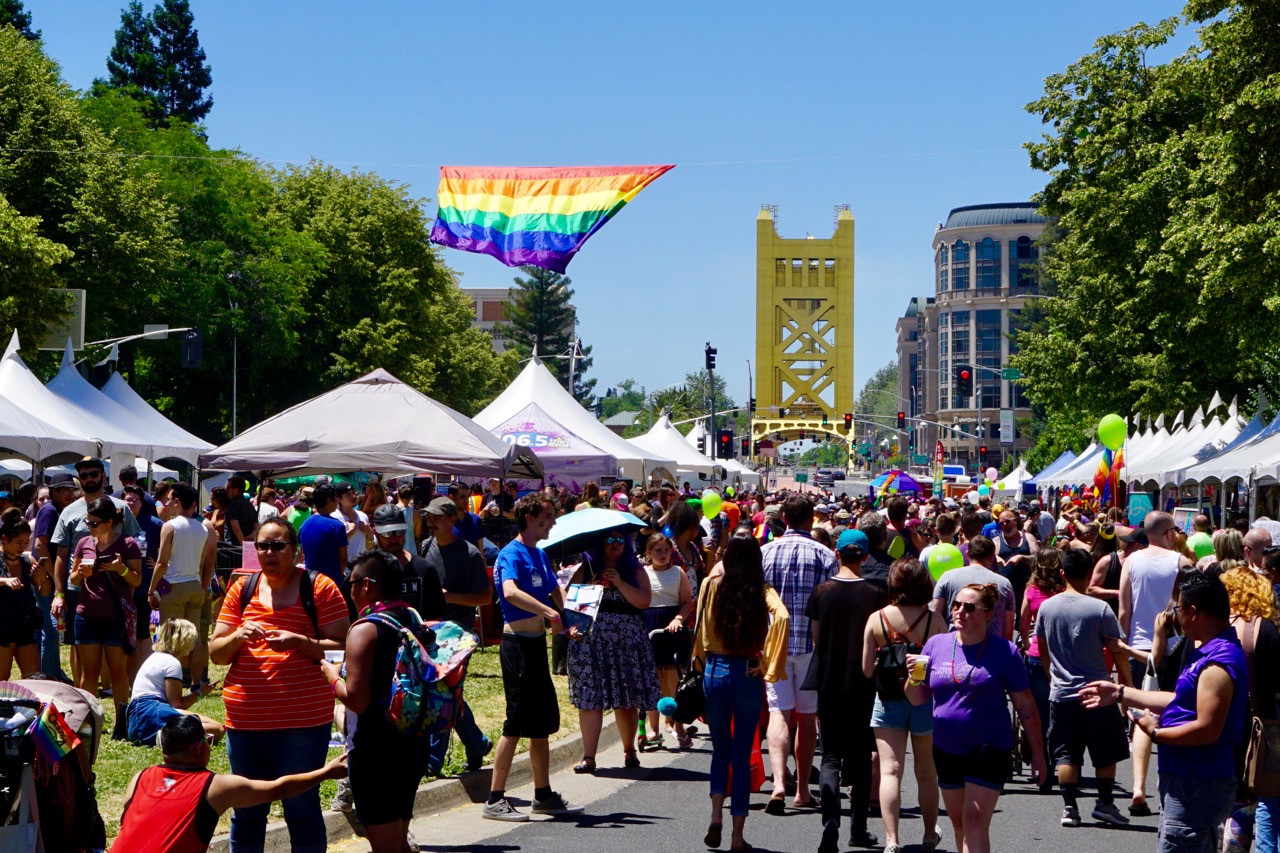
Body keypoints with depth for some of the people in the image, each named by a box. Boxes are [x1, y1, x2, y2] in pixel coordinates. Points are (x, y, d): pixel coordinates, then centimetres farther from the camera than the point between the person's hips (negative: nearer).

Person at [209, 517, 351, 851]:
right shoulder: (242, 589, 10)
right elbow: (215, 653, 10)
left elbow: (341, 648, -6)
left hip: (303, 721, -4)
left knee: (302, 809, 1)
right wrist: (238, 636, -11)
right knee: (246, 812, 13)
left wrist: (299, 641, -20)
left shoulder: (319, 587, -1)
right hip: (244, 720, 4)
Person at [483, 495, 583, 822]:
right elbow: (511, 592, -31)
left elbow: (555, 592, 23)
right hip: (518, 643, -9)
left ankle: (543, 795, 24)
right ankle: (494, 800, -3)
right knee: (517, 722, -8)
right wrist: (549, 612, -38)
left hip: (537, 643, 9)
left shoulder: (540, 554, 15)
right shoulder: (511, 553, -13)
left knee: (543, 721, 14)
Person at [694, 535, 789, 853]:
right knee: (742, 756, 8)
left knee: (720, 750, 18)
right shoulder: (763, 592, -6)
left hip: (715, 672, 1)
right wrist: (768, 665, -17)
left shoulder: (712, 585, -3)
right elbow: (782, 617, -24)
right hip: (748, 675, -1)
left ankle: (716, 816, -2)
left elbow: (701, 630, 2)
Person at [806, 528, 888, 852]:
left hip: (829, 680, 1)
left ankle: (830, 820, -18)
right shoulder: (875, 594, -7)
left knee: (831, 756, 4)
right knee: (860, 756, 12)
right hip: (863, 682, 0)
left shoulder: (821, 591, -3)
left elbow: (816, 640, 5)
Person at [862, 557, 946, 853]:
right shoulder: (934, 620, -10)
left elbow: (867, 669, -4)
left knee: (889, 769, -2)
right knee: (926, 771, 17)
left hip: (888, 703, -1)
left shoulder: (877, 619, -7)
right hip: (926, 703, 1)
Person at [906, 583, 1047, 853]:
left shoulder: (1004, 652, -8)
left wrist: (1037, 753, -1)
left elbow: (1025, 707, -2)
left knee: (975, 822, -13)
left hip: (989, 748, -5)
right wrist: (914, 677, -15)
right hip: (946, 749, 5)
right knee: (959, 822, 16)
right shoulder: (936, 644, 2)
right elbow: (918, 699, 7)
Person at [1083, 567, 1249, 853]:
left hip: (1196, 789, -11)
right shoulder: (1208, 651, 12)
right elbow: (1182, 702, 20)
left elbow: (1206, 730, -27)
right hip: (1191, 782, 11)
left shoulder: (1218, 662, -22)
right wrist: (1120, 693, 23)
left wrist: (1156, 733, -13)